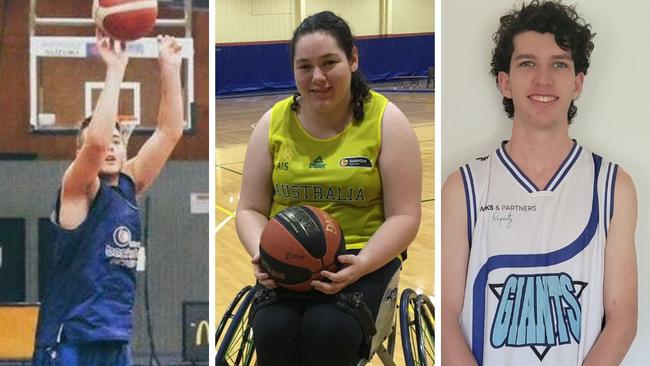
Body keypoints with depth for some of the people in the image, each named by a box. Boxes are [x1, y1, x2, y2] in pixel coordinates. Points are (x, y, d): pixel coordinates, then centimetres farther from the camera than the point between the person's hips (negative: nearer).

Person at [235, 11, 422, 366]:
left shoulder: (386, 121, -2)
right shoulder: (274, 123, 5)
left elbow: (403, 217, -5)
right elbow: (250, 209, 9)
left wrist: (360, 265, -22)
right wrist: (262, 254, -13)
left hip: (364, 258, -2)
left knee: (329, 330, -32)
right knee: (274, 328, -30)